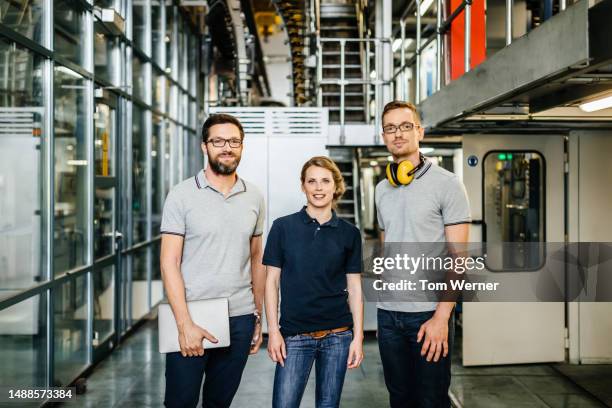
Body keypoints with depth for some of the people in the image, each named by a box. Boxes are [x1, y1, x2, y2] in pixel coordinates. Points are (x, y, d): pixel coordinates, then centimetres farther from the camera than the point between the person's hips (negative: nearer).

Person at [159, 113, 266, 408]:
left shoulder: (253, 197, 7)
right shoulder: (182, 195, -5)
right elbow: (169, 262, -8)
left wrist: (258, 316, 10)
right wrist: (185, 323, -15)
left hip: (240, 319, 3)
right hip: (191, 319, -3)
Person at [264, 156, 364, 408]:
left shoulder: (349, 233, 3)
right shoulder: (283, 227, -1)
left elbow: (354, 288, 5)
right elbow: (272, 281, 1)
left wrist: (358, 337, 0)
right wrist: (273, 330, -5)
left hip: (338, 335, 2)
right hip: (294, 335, -1)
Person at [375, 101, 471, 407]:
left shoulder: (446, 184, -6)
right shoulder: (382, 190, 11)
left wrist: (441, 317, -16)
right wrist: (383, 308, 9)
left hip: (428, 313, -5)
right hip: (388, 313, 5)